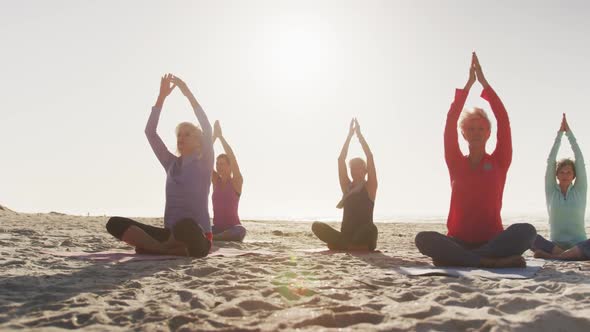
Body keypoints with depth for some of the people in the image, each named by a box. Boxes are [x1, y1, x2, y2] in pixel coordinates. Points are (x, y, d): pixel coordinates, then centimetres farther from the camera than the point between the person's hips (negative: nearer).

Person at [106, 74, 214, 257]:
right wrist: (162, 96, 0)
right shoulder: (171, 164, 14)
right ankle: (167, 249, -23)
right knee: (115, 223, -10)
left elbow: (208, 129, -15)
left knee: (186, 225, -43)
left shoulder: (204, 165, 1)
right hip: (171, 234, 6)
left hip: (198, 239, -5)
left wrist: (188, 94, -15)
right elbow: (150, 132, 8)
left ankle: (156, 248, -15)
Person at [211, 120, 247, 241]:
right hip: (217, 228, 4)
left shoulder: (236, 182, -2)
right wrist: (214, 136, -9)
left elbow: (232, 157, -16)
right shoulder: (216, 181, 9)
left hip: (233, 228, -4)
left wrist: (220, 136, -16)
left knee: (240, 231, -40)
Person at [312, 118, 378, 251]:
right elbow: (341, 160, 6)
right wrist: (349, 135, 3)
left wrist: (359, 134, -3)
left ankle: (342, 245, -18)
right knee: (316, 226, -18)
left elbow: (370, 158, -6)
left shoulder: (370, 187, 5)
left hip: (363, 238, -3)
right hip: (345, 236, 3)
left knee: (371, 229, -39)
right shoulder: (347, 187, 14)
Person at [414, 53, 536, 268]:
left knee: (527, 231, -32)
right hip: (459, 241, 0)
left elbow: (503, 121, -3)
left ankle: (455, 259, -30)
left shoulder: (499, 163, 7)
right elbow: (450, 123, -1)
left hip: (492, 240, 0)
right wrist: (468, 84, -2)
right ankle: (492, 261, -32)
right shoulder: (456, 163, 9)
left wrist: (483, 82, -4)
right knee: (423, 239, -31)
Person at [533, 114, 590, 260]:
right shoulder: (551, 191, 8)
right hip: (555, 244, 0)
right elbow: (550, 161, 1)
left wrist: (569, 131, 1)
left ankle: (552, 256, -38)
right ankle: (571, 255, -33)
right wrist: (560, 133, 1)